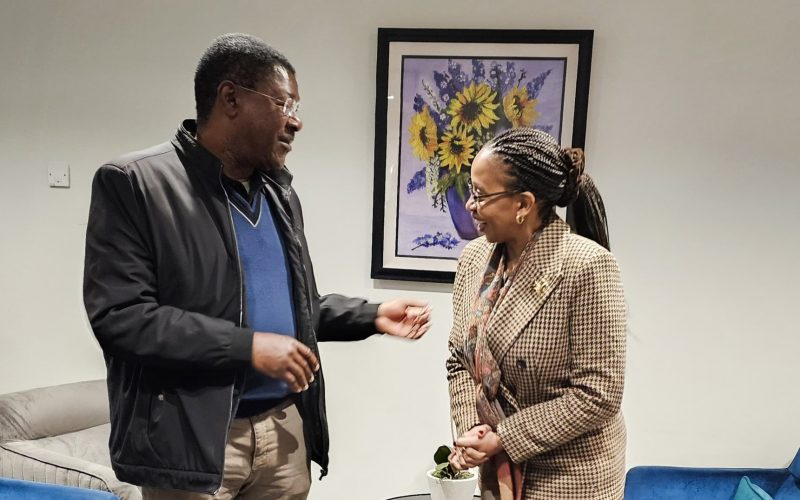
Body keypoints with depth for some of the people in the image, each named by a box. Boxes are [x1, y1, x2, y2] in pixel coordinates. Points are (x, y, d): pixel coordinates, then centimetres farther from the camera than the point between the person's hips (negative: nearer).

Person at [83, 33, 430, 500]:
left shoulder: (280, 192, 10)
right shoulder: (133, 182, -10)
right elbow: (118, 315, -17)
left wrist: (372, 315, 5)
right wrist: (248, 346, -20)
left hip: (285, 425, 6)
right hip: (190, 438, -6)